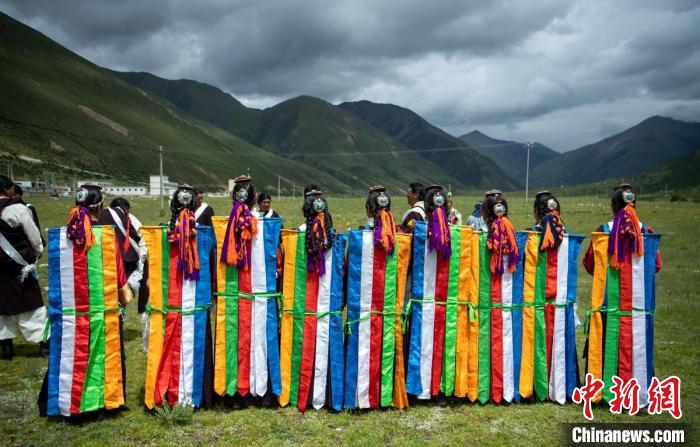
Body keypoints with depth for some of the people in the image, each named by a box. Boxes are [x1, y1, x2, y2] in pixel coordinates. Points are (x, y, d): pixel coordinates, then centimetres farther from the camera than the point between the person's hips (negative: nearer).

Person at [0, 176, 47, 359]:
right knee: (31, 303, 3)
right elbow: (34, 236, -9)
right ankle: (44, 342, 7)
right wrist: (38, 252, 8)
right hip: (19, 264, -5)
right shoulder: (18, 209, -14)